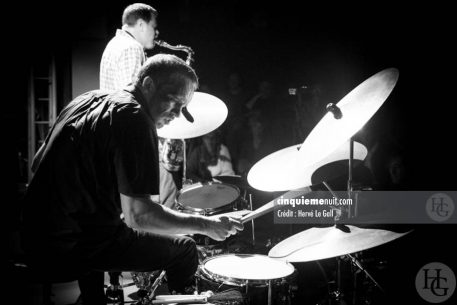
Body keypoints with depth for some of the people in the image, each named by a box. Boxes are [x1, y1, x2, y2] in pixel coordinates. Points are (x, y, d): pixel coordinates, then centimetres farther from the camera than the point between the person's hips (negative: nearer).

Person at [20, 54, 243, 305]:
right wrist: (205, 225, -10)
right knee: (184, 251, 4)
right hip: (72, 250, -9)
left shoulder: (89, 99, 11)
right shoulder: (134, 118, -16)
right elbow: (139, 215, -20)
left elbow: (39, 162, 20)